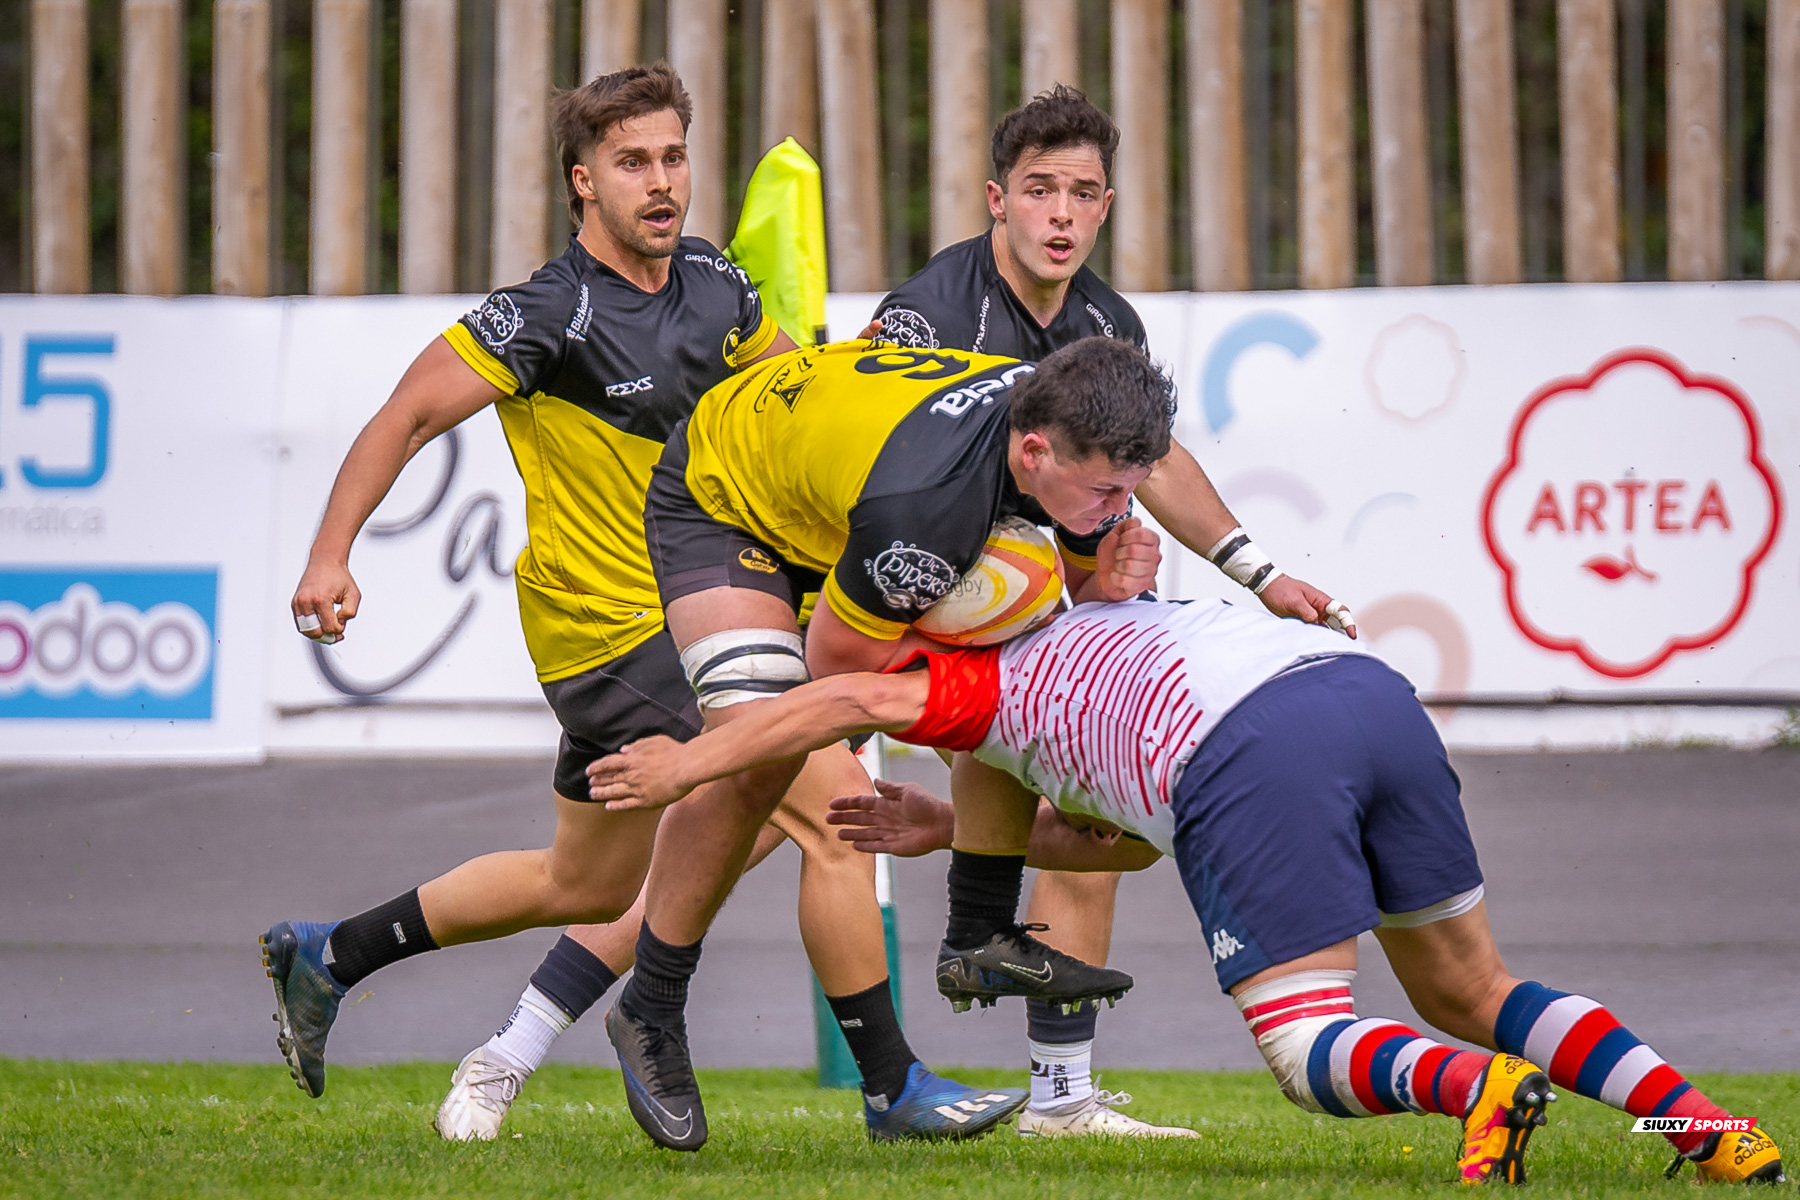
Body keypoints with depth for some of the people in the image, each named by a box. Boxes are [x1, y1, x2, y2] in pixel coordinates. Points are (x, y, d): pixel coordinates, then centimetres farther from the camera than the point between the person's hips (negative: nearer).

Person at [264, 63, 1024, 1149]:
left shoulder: (713, 285, 5)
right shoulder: (554, 315, -17)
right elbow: (411, 415, -15)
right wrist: (331, 554, -23)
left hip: (686, 604, 9)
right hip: (616, 633, -9)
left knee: (585, 885, 20)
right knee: (830, 800, -16)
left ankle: (326, 956, 35)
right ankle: (892, 1085, -9)